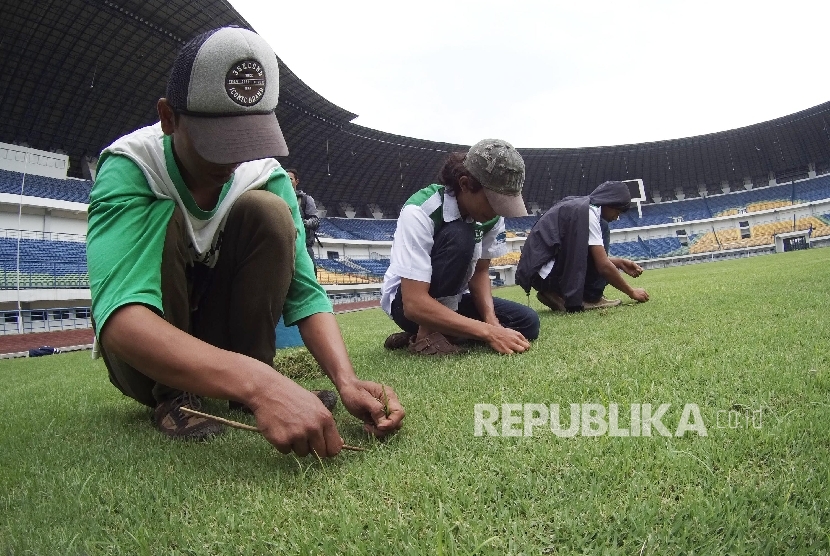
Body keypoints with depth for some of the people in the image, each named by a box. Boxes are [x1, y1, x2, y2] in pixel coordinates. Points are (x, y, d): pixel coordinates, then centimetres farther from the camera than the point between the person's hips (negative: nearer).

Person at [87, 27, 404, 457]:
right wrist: (255, 382, -56)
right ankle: (171, 395, -14)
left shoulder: (266, 174, -14)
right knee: (162, 219, -30)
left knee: (267, 211, -22)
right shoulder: (130, 168, -25)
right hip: (146, 357, -2)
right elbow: (119, 316, -41)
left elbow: (305, 293, -17)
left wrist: (345, 380, -37)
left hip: (227, 335, 3)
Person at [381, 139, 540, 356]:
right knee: (460, 237, -31)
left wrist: (491, 320, -19)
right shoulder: (420, 213, -30)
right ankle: (426, 334, -19)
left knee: (527, 323, -11)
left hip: (452, 300, 7)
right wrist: (489, 332, -36)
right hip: (405, 302, -7)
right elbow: (414, 304, -35)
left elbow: (480, 271, 0)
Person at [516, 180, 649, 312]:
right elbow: (603, 266, -15)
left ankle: (556, 295, 9)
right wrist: (631, 292, -3)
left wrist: (619, 262, 18)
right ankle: (590, 298, -7)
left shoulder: (577, 206, 17)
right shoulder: (588, 213, -12)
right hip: (545, 273, -10)